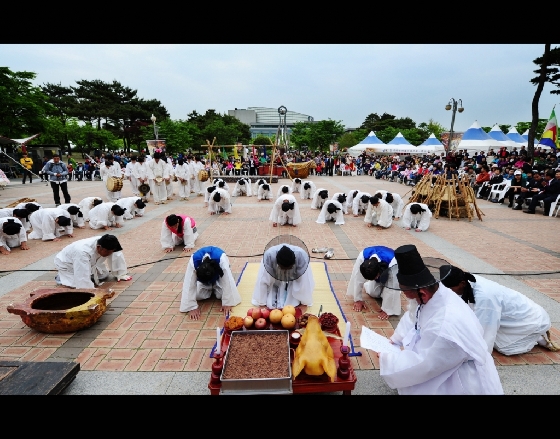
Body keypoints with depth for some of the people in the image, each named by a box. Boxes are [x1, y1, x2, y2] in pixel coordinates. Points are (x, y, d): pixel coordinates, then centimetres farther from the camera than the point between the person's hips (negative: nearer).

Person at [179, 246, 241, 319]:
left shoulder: (222, 259, -45)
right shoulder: (193, 261, -42)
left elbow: (227, 282, -40)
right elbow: (189, 285, -36)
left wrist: (227, 303, -39)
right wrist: (192, 307, -36)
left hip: (219, 274, -1)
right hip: (202, 276, 1)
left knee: (221, 295, -19)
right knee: (198, 296, -15)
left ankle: (214, 288, 16)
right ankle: (210, 289, 18)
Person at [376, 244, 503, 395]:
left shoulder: (445, 328, -39)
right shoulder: (436, 293, -17)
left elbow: (421, 366, -26)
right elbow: (413, 318, 2)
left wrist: (386, 359, -14)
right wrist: (395, 340, -2)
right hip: (443, 361, 7)